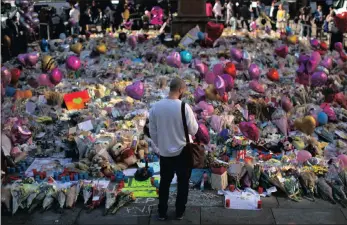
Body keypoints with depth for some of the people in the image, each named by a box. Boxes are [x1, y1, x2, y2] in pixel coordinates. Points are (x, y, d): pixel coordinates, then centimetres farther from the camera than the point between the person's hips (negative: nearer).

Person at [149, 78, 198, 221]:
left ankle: (162, 213, 25)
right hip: (183, 152, -3)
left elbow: (152, 132, 1)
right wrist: (194, 120, 7)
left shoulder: (156, 107, -7)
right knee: (183, 183, 15)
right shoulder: (184, 107, -19)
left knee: (164, 182, 17)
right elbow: (193, 130, -11)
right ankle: (179, 212, 25)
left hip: (165, 153, 3)